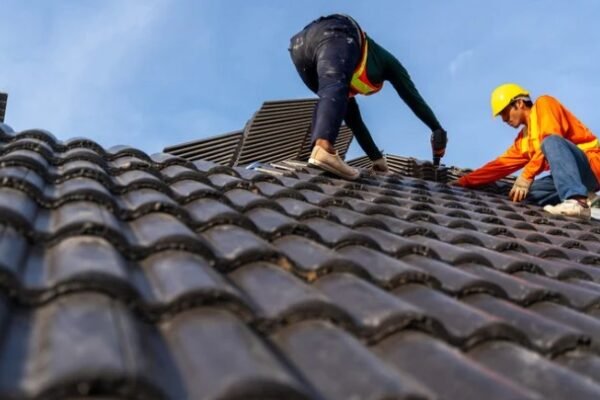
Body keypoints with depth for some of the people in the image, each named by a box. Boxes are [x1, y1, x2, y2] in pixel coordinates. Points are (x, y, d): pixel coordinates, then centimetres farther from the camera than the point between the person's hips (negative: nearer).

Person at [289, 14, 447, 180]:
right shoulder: (386, 59, 36)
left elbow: (352, 117, 44)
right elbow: (412, 95, 31)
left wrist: (377, 157, 47)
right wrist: (438, 129, 36)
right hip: (334, 35, -6)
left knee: (331, 99, 20)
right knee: (335, 90, -28)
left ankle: (319, 150, -6)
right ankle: (324, 148, -57)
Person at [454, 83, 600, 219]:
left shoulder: (544, 104, -2)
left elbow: (552, 140, -18)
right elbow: (501, 164, 18)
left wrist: (526, 176, -21)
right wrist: (465, 181, 14)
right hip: (571, 174, 8)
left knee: (551, 142, -32)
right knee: (523, 192, -4)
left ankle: (578, 201, -40)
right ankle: (581, 194, -8)